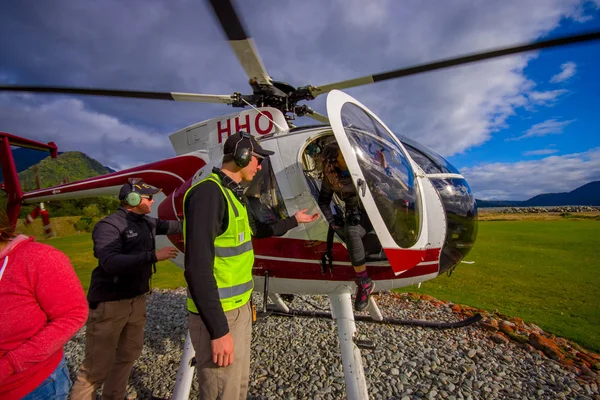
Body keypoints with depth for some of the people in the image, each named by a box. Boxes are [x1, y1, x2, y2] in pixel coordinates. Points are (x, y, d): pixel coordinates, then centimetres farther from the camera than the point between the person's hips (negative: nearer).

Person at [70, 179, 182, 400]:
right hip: (110, 303, -8)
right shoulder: (109, 225, -17)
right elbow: (110, 262, -30)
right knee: (97, 367, 4)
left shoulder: (147, 223, 6)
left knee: (128, 355, 19)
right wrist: (153, 256, -31)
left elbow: (169, 226, 22)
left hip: (137, 300, 8)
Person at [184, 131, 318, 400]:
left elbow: (257, 230, 25)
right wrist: (219, 330, -22)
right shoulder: (208, 192, -20)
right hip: (219, 314, -9)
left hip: (239, 307, 9)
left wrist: (294, 221, 32)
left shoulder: (232, 195, 10)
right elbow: (197, 267, -25)